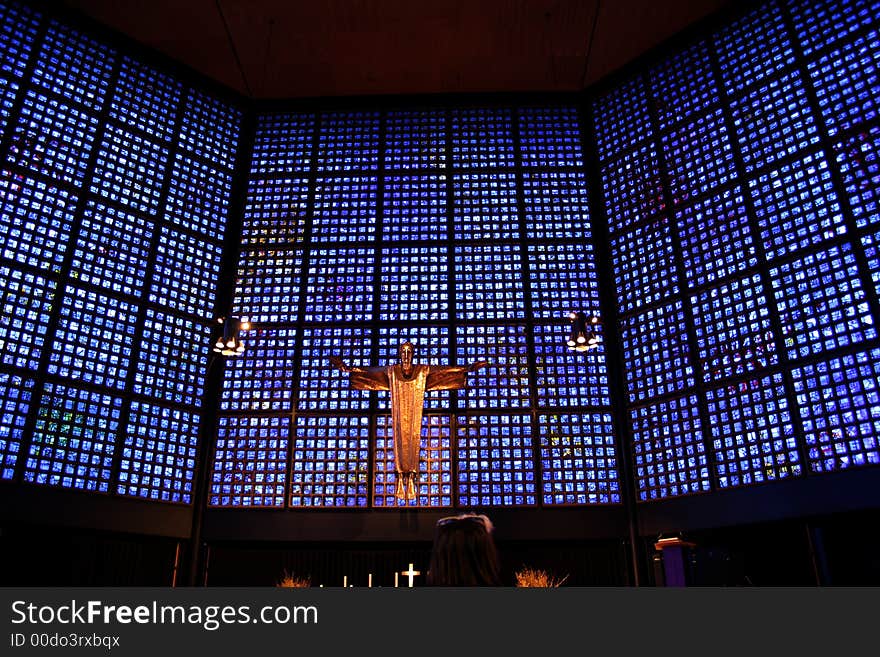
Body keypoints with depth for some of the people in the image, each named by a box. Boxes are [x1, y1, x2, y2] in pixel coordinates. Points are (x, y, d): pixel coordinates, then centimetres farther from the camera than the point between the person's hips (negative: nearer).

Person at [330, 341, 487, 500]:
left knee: (413, 441, -4)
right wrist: (348, 369, 1)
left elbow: (446, 369, 1)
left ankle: (411, 478, -3)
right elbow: (368, 371, 6)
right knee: (399, 440, -2)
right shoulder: (391, 371, 6)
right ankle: (400, 479, 0)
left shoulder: (423, 371, 4)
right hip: (399, 413, 0)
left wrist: (468, 368, -4)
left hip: (414, 413, 0)